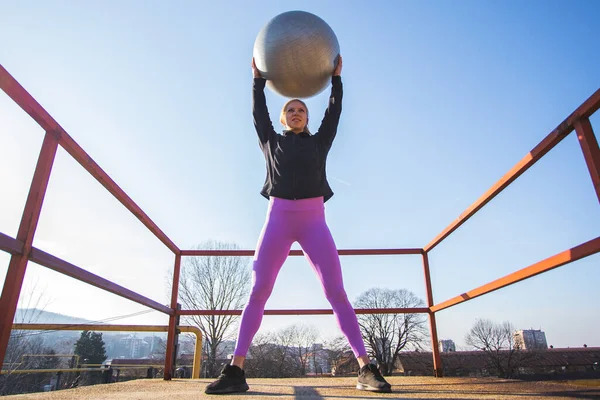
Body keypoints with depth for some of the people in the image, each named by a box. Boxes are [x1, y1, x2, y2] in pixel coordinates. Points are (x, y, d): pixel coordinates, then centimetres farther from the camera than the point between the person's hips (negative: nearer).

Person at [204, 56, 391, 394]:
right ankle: (236, 370, -7)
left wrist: (336, 78, 17)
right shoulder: (272, 141, 20)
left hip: (313, 219, 0)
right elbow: (258, 112, 15)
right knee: (258, 291, -9)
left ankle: (367, 369, -8)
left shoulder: (319, 142, 20)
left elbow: (335, 112, 16)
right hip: (278, 217, 0)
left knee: (337, 292, -9)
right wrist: (259, 80, 15)